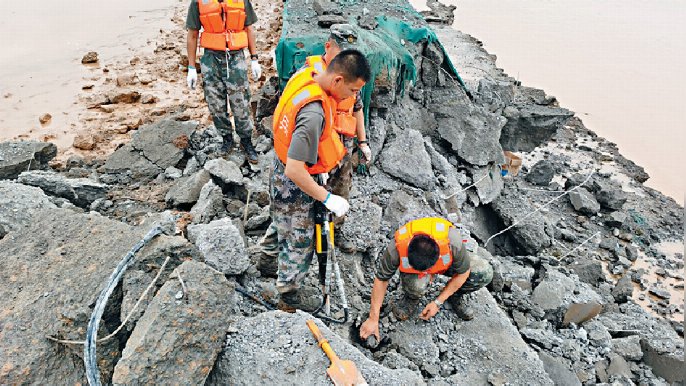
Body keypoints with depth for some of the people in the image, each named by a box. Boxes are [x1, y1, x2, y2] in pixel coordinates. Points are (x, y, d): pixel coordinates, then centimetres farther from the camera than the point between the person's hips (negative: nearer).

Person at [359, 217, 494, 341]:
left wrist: (438, 302, -19)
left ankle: (455, 296, 5)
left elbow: (463, 273, -19)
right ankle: (411, 298, 0)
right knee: (416, 284, -38)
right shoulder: (395, 250, -38)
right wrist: (373, 319, -19)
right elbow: (381, 280, -22)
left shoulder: (453, 243, -40)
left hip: (446, 261, 1)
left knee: (485, 273, -25)